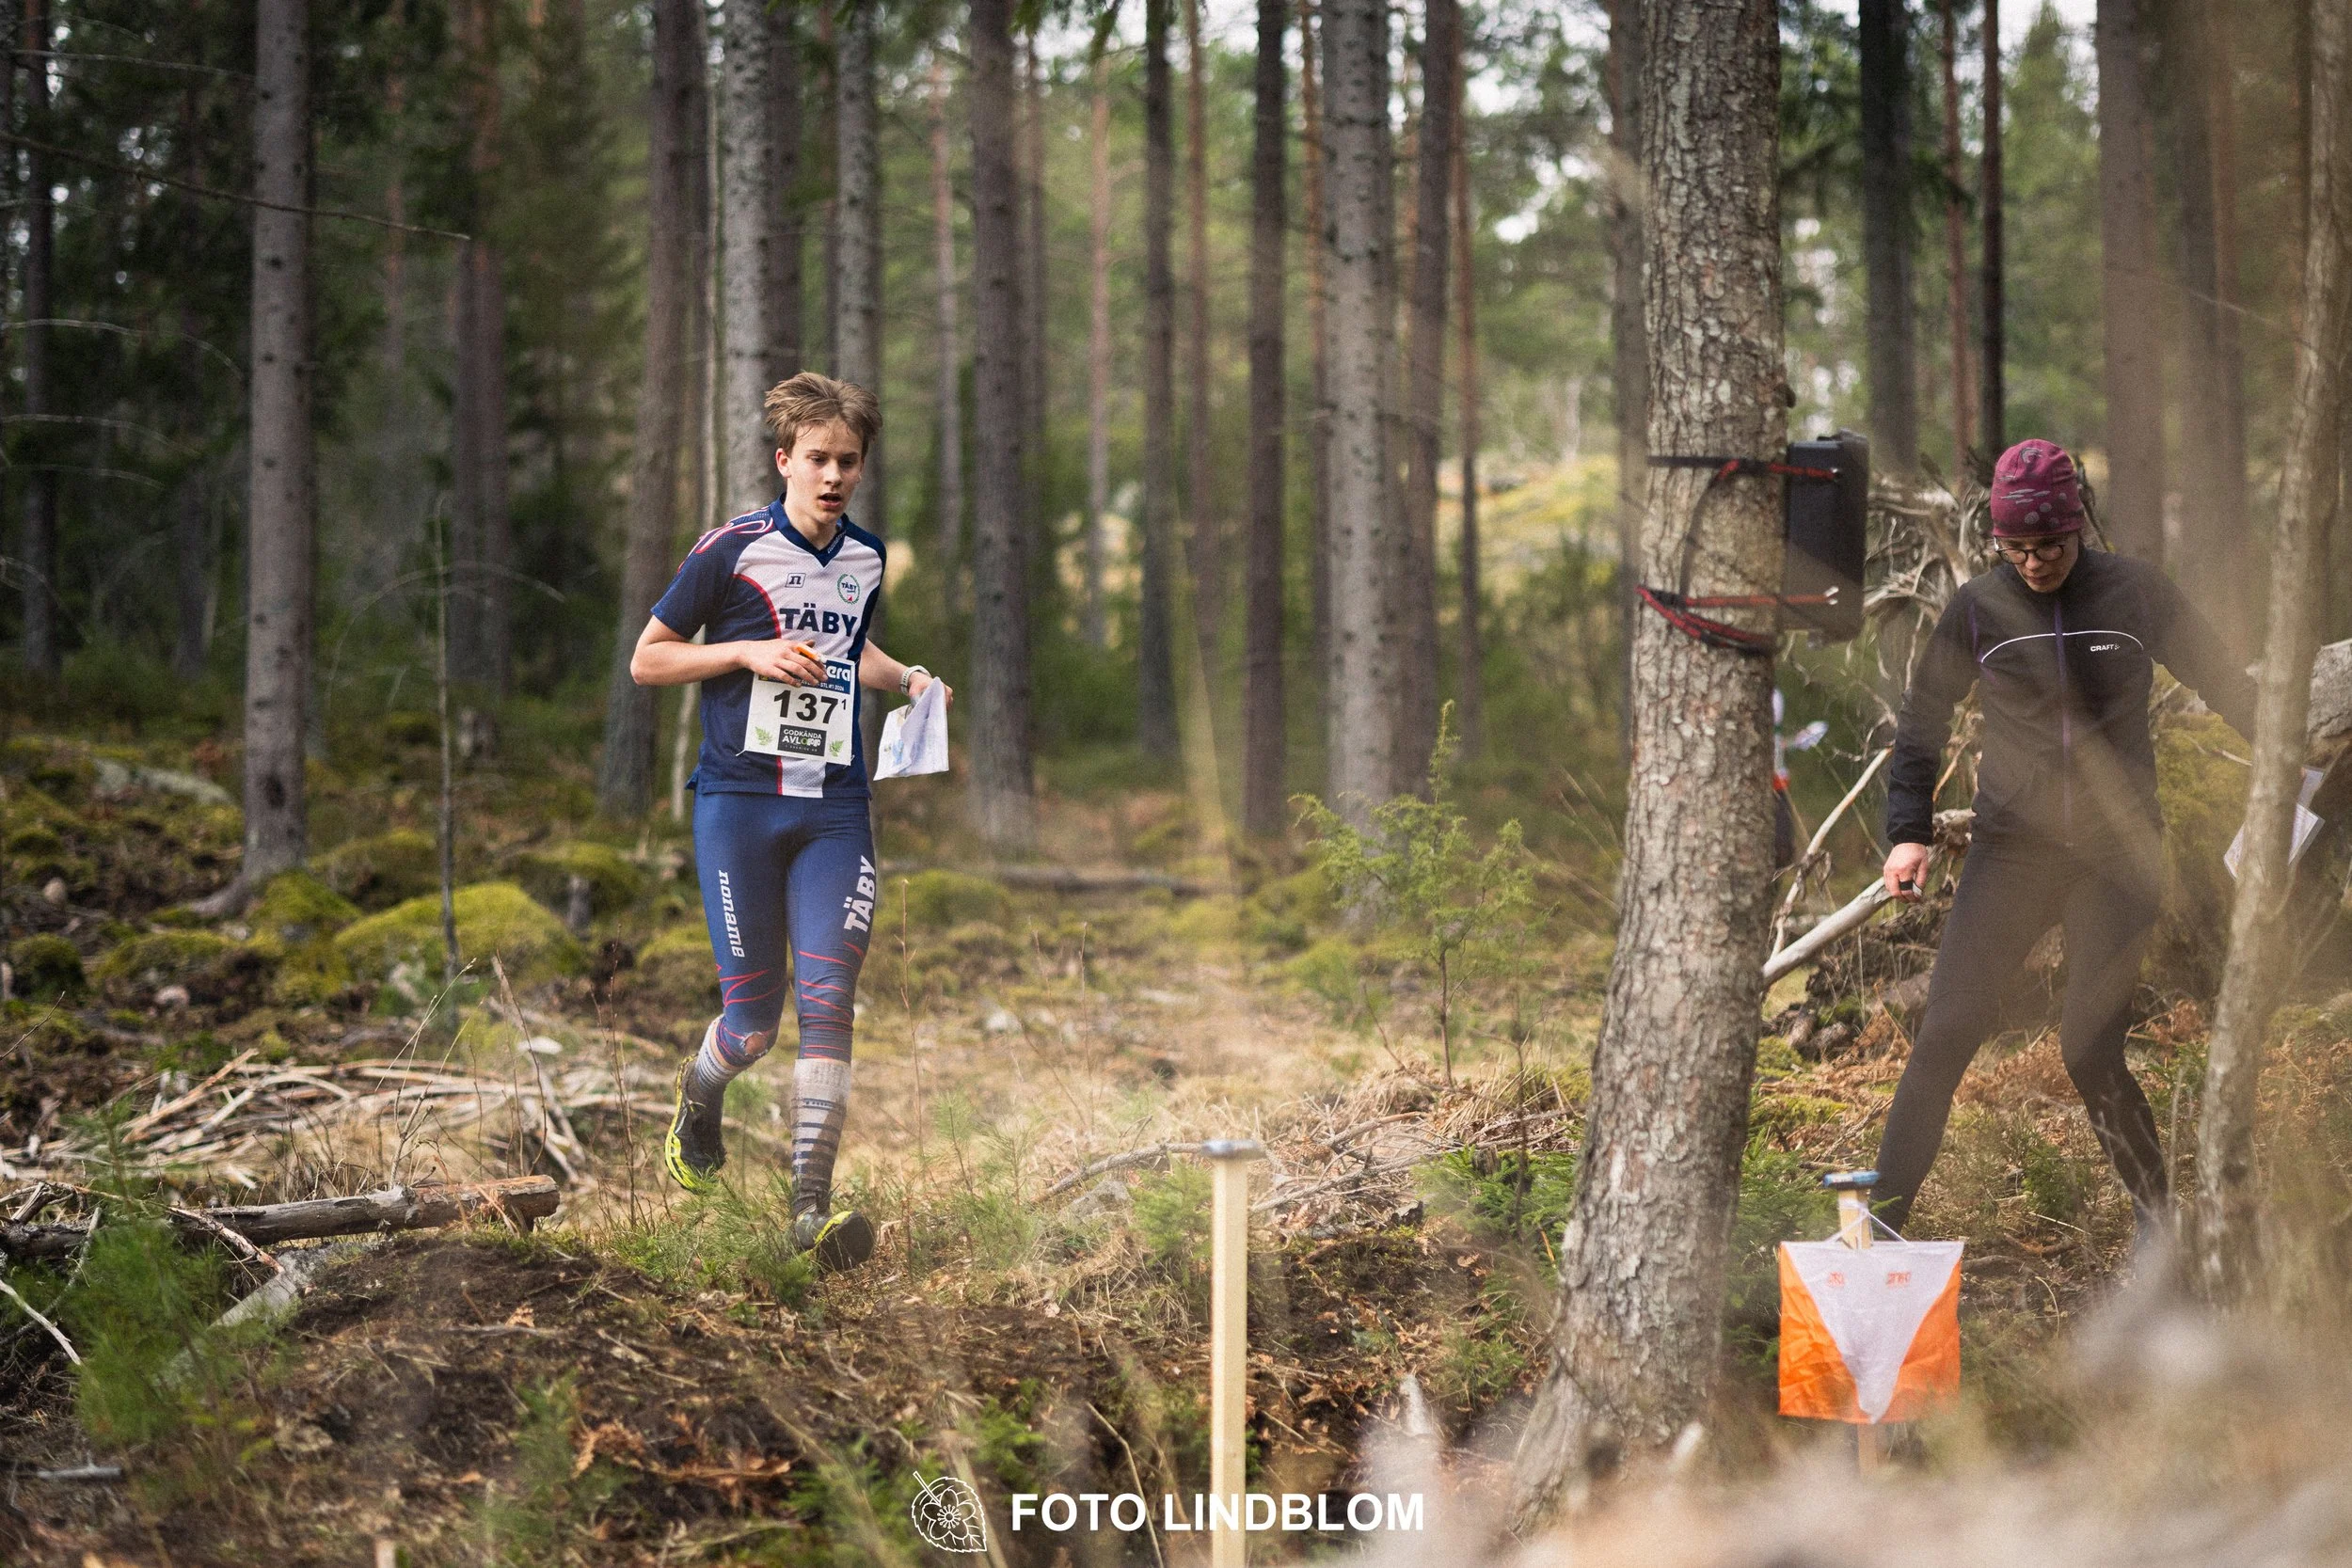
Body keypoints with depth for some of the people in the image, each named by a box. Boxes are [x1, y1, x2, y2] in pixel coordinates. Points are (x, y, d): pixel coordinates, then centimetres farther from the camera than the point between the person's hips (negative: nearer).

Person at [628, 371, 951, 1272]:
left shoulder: (867, 558, 11)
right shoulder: (731, 550, -5)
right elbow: (647, 660, 0)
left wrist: (907, 679, 10)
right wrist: (750, 653, -12)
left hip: (835, 809, 4)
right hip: (740, 801, -3)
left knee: (827, 1001, -11)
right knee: (753, 1024, -1)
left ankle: (811, 1206, -10)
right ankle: (698, 1102, 35)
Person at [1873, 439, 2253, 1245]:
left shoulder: (2136, 593, -2)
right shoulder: (1978, 606, 0)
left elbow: (2225, 683, 8)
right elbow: (1923, 721, 8)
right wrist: (1908, 830, -2)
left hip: (2118, 852, -1)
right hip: (2012, 847, 1)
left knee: (2091, 1050, -5)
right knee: (1945, 1036, -7)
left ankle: (2159, 1213, 17)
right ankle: (1883, 1221, 0)